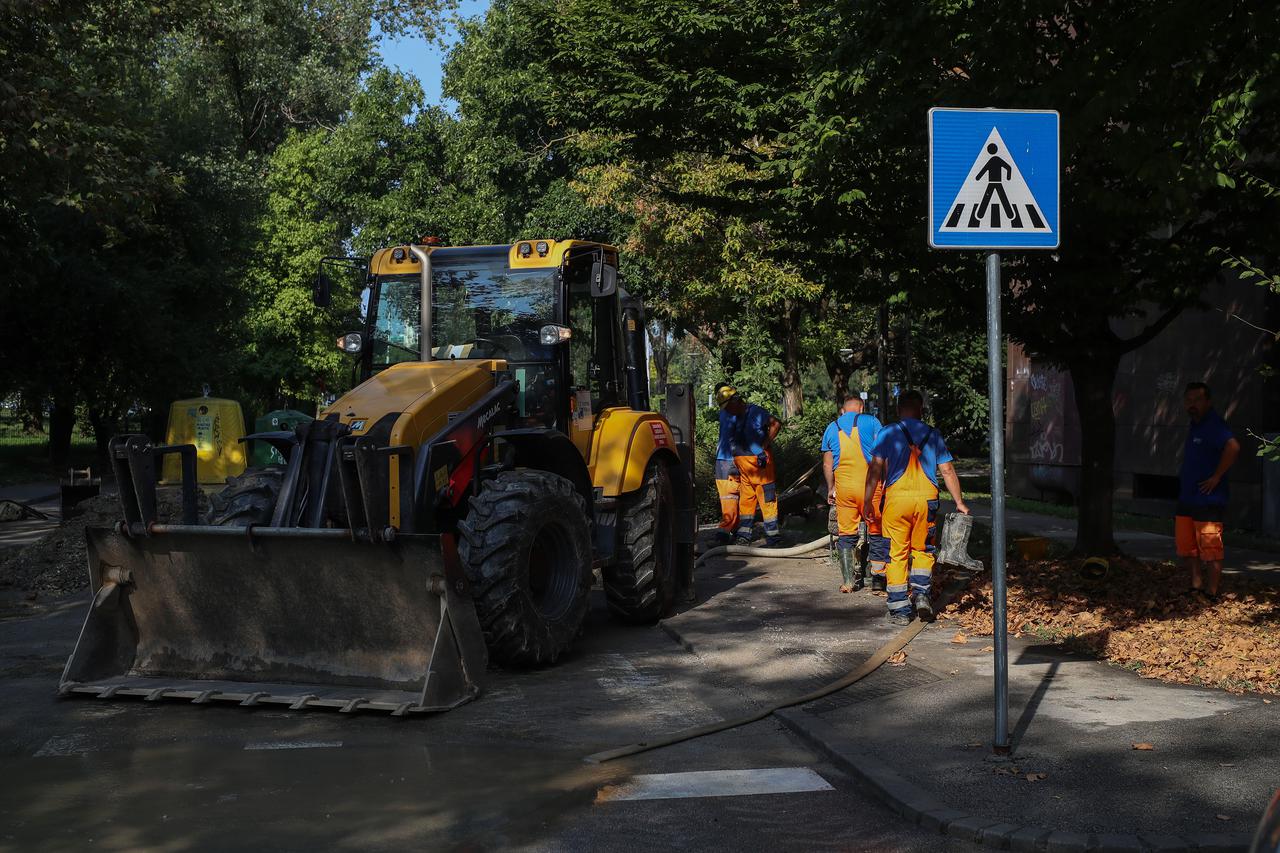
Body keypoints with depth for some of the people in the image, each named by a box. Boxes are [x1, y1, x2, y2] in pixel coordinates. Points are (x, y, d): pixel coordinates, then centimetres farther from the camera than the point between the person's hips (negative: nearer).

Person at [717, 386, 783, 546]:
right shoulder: (736, 417, 15)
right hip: (743, 465, 8)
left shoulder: (755, 412, -11)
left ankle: (773, 535, 0)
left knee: (767, 499, -4)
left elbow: (776, 424, -21)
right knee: (746, 500, 11)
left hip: (759, 462, -8)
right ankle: (744, 536, 16)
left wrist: (764, 446, -20)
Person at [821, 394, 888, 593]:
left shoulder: (831, 428, 12)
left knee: (845, 535, 8)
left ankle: (848, 581, 7)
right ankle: (878, 576, 9)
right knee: (877, 531, 8)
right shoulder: (870, 421, 2)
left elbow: (827, 465, 14)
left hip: (843, 485, 3)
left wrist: (831, 488, 24)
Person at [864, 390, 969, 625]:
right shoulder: (933, 434, 10)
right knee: (922, 550, 18)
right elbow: (947, 470, 9)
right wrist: (959, 502, 16)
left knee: (897, 554, 5)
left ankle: (900, 609, 6)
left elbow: (876, 468, -5)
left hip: (896, 497, -2)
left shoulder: (887, 433, 3)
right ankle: (921, 593, 2)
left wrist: (867, 501, -3)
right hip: (926, 498, 2)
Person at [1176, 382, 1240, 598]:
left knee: (1211, 550, -1)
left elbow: (1233, 447, -33)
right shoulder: (1194, 425, 14)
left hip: (1209, 501, -9)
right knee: (1185, 548, 13)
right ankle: (1197, 586, 25)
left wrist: (1217, 477, -25)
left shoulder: (1214, 425, -15)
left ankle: (1211, 594, 6)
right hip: (1186, 499, 9)